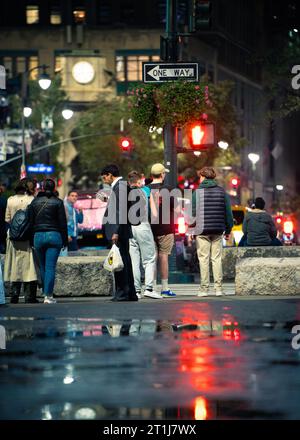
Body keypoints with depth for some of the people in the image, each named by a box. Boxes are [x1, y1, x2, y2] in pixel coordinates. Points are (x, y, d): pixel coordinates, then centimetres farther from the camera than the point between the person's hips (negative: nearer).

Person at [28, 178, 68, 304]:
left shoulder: (35, 202, 6)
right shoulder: (57, 202, -2)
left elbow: (31, 221, 7)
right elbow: (63, 223, -2)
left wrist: (31, 239, 12)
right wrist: (65, 240, 4)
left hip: (38, 236, 2)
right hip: (54, 236, -2)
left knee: (42, 267, 13)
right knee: (50, 266, -4)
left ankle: (46, 293, 17)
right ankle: (48, 295, -9)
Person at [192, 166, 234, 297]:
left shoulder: (198, 192, -2)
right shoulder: (222, 192, 7)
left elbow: (192, 212, -5)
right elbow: (228, 212, 8)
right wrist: (228, 230, 15)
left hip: (202, 231, -3)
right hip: (218, 231, 3)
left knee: (204, 259, -1)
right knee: (217, 259, 6)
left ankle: (204, 288, -3)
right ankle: (218, 288, 3)